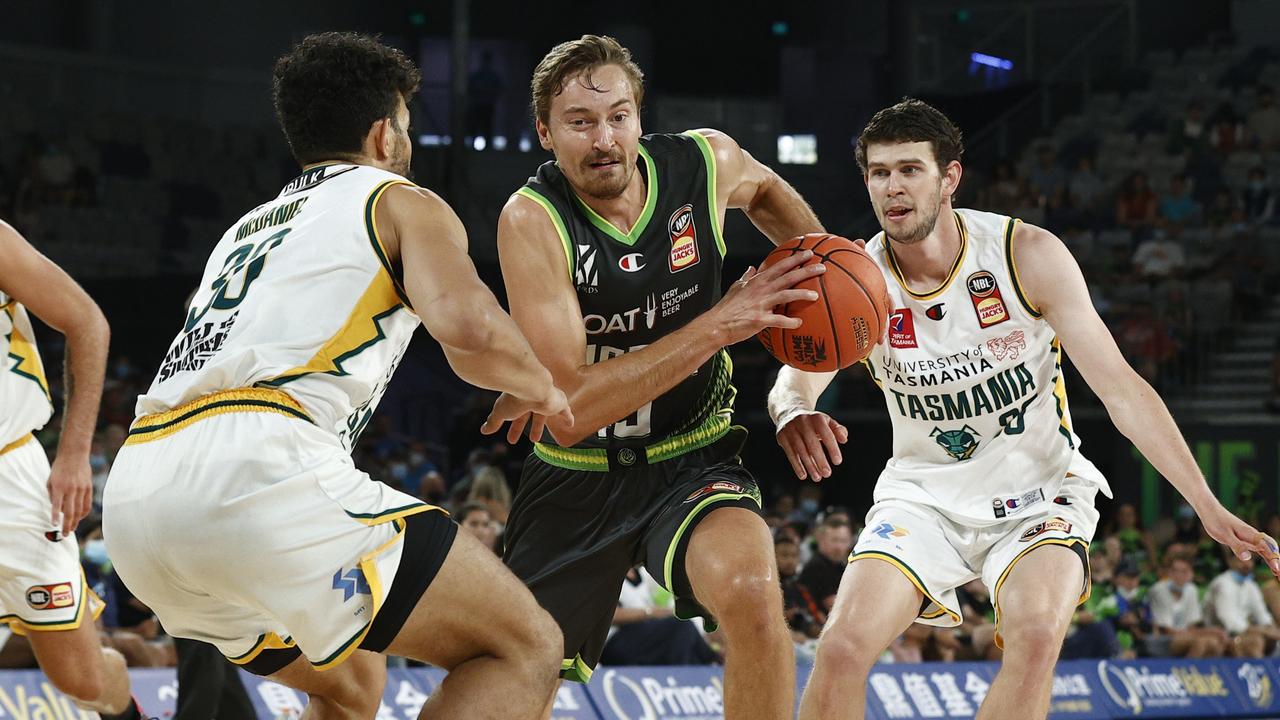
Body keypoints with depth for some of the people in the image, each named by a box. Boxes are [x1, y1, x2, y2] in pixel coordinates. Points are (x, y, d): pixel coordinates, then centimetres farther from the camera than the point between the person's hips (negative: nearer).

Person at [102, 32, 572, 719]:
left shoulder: (248, 227, 35)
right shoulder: (404, 203, 13)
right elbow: (468, 327, -6)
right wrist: (538, 389, 14)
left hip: (133, 499, 8)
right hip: (257, 476, -8)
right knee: (524, 646, -2)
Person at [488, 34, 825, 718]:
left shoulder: (707, 161, -11)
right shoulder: (532, 220, -22)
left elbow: (765, 189, 19)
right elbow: (565, 412, -29)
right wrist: (717, 325, -31)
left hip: (689, 459, 1)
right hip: (576, 475, -1)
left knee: (750, 589, -32)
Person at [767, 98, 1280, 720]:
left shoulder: (1028, 255, -15)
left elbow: (1121, 389, -14)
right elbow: (794, 380, -25)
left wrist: (1210, 509, -20)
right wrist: (794, 414, -52)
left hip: (1037, 491, -2)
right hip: (925, 494, 2)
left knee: (1035, 635, -30)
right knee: (842, 646, -18)